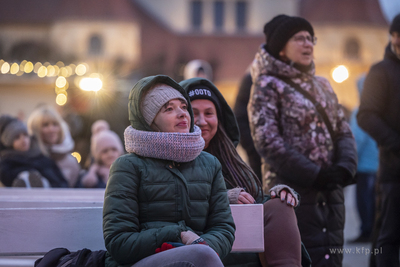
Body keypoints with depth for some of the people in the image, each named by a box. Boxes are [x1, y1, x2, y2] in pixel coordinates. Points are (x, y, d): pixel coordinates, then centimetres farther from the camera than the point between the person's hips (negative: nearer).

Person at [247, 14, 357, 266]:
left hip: (331, 190, 7)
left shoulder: (321, 85, 18)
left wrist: (346, 166, -6)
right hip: (294, 190, -7)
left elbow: (343, 131, 15)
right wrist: (313, 174, -16)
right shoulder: (268, 85, -3)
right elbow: (267, 140, -12)